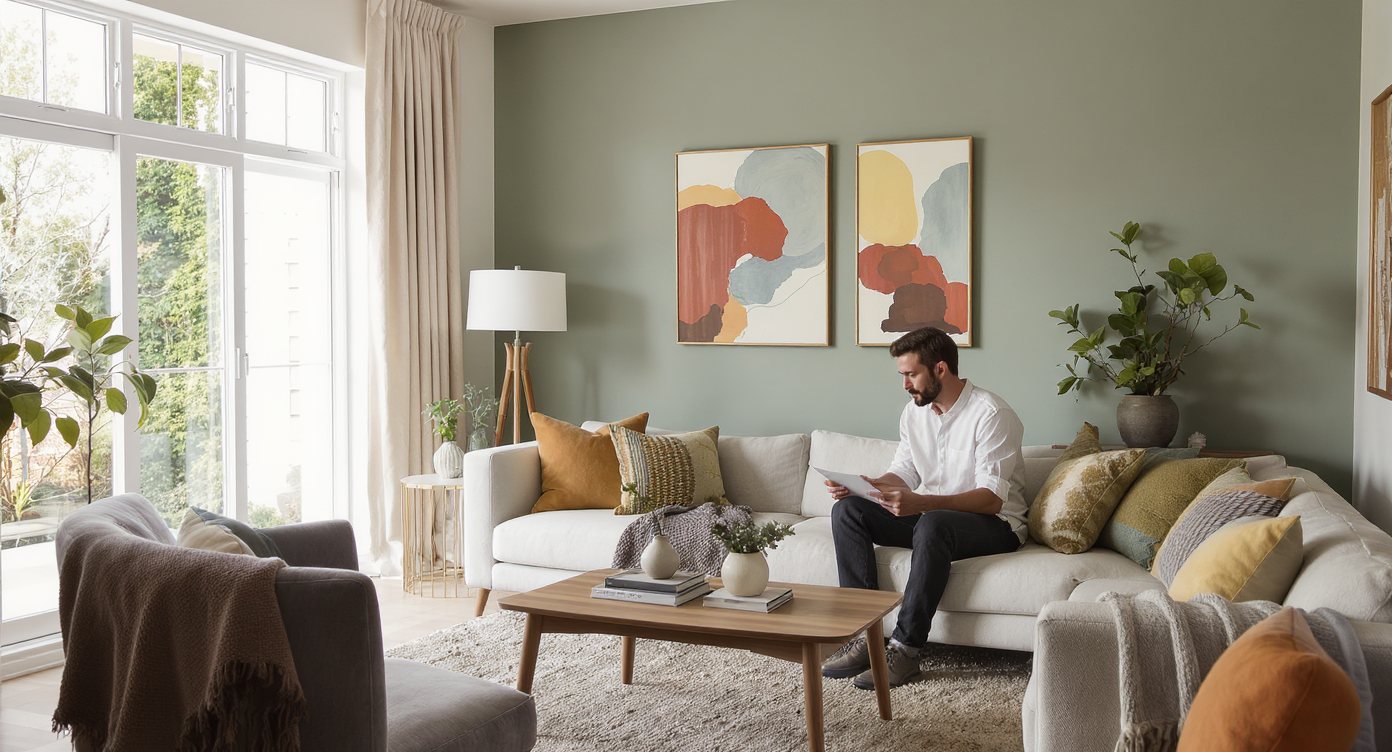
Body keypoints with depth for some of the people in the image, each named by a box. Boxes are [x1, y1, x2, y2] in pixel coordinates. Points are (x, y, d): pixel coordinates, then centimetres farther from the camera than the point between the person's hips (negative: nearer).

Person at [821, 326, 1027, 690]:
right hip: (926, 513, 7)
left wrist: (921, 503, -39)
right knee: (847, 510, -14)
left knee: (932, 525, -40)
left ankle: (904, 649, -33)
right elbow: (903, 474, 11)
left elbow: (992, 498, -25)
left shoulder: (991, 414, -18)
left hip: (994, 524, -7)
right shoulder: (914, 412, 7)